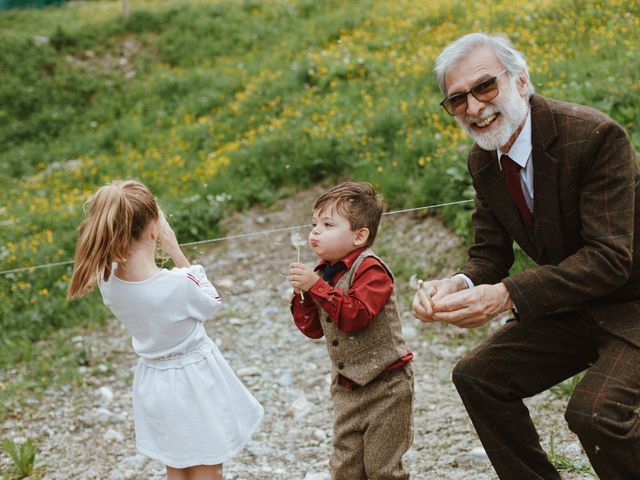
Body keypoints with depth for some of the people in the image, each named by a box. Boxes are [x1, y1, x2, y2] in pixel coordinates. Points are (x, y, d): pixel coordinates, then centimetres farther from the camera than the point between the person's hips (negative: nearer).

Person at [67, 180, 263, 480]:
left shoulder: (107, 281, -16)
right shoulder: (177, 285, -33)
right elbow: (211, 304, -10)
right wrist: (176, 252, -15)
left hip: (153, 381, 6)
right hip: (194, 383, -6)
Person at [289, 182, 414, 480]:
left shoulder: (370, 269, -18)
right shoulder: (325, 272, 6)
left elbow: (355, 316, -30)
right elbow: (313, 329, 7)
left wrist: (316, 286, -29)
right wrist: (301, 293, -8)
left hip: (384, 385, -7)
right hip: (346, 388, 8)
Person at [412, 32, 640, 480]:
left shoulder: (595, 136, -26)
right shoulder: (483, 161, -1)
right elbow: (490, 252, 3)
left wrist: (507, 294, -39)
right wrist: (459, 286, -22)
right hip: (569, 306, 8)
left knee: (595, 409, -29)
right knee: (477, 375, 2)